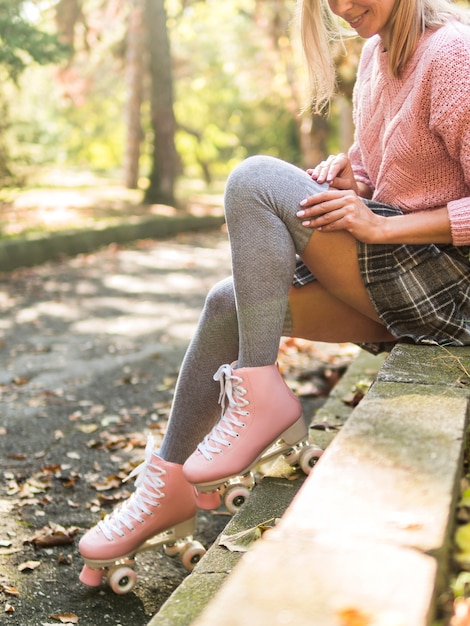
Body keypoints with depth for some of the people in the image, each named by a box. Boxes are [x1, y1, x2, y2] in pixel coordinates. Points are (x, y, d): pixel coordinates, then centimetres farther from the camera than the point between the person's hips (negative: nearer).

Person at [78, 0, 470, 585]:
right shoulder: (376, 52, 12)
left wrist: (380, 226, -24)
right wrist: (347, 172, -1)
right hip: (397, 287, 8)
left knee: (255, 179, -19)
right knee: (229, 305, -1)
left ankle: (258, 392, -15)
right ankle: (169, 485, 8)